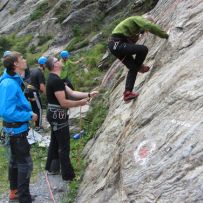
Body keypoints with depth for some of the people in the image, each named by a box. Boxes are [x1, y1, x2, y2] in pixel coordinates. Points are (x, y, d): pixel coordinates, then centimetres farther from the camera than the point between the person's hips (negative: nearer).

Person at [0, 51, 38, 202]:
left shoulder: (13, 80, 4)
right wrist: (29, 115, -21)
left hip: (15, 128, 10)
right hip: (17, 129, -10)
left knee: (15, 160, 22)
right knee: (25, 164, -1)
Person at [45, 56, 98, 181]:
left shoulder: (54, 79, 11)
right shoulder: (56, 81, -23)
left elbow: (71, 92, 8)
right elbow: (63, 103, -24)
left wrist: (88, 94, 2)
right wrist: (80, 103, -12)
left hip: (55, 115, 10)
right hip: (58, 116, -10)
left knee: (55, 142, 21)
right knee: (64, 146, -1)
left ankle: (51, 167, 35)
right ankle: (68, 175, 9)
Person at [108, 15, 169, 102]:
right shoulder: (138, 19, -2)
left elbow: (131, 42, 30)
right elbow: (151, 27, -18)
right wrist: (165, 35, -9)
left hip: (114, 45, 10)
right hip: (117, 43, -10)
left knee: (133, 68, 9)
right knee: (143, 49, -19)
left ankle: (127, 92, 4)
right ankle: (139, 67, 7)